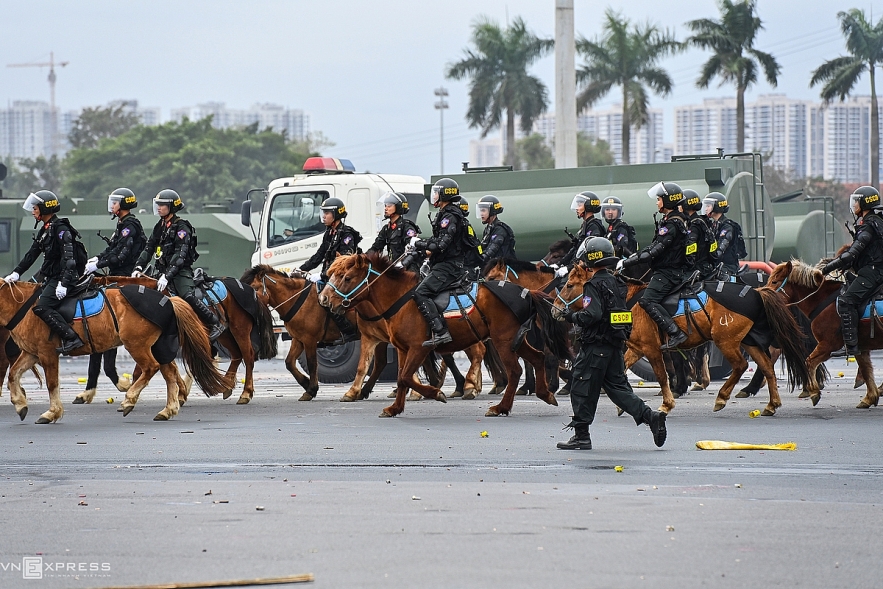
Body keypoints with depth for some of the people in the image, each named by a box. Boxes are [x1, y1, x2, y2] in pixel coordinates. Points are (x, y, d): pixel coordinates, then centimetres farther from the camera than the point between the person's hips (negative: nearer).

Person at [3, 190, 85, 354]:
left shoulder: (61, 229, -14)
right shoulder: (45, 230, 16)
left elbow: (68, 258, -22)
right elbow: (31, 255, 19)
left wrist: (63, 284, -29)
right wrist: (16, 273, 10)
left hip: (63, 278, -10)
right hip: (50, 278, 10)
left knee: (42, 307, -24)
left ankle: (71, 339, -25)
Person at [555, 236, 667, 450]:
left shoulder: (595, 284, -14)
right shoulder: (616, 283, 12)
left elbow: (592, 315, -24)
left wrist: (572, 317, -9)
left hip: (595, 347, -8)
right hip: (616, 344, 8)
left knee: (582, 388, 1)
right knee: (618, 386, 12)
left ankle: (581, 436, 4)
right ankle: (650, 416, -2)